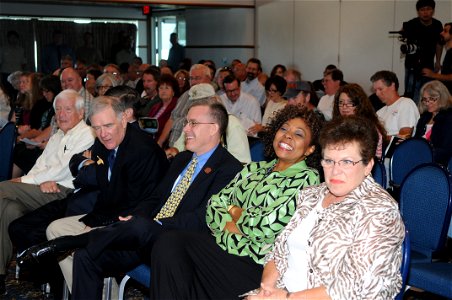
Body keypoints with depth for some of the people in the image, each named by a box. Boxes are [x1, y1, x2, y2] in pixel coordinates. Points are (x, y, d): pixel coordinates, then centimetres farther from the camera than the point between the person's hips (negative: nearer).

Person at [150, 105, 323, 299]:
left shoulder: (307, 179, -3)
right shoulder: (253, 169, 17)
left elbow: (269, 226, -13)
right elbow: (214, 204, 11)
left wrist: (234, 212, 3)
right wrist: (235, 210, -8)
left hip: (254, 263, -6)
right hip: (221, 245, 6)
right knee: (167, 243, -21)